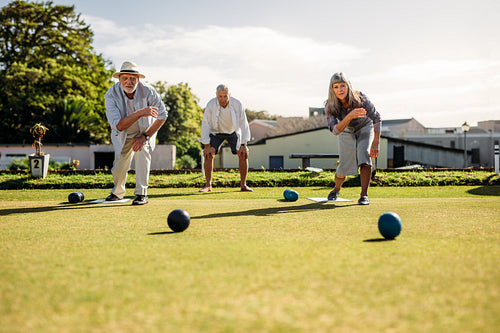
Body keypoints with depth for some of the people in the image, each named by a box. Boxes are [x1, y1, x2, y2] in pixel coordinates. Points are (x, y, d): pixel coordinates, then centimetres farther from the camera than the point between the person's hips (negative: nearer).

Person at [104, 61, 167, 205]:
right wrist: (140, 113, -50)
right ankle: (118, 192, 37)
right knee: (119, 168, 4)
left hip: (145, 131, -1)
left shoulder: (148, 92, -28)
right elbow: (118, 125, -37)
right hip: (123, 135, 1)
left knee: (142, 151, -28)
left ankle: (141, 194, -19)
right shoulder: (111, 95, -28)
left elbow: (162, 115, -15)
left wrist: (145, 136, -21)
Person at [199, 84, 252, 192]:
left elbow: (243, 124, -19)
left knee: (243, 154, -15)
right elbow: (205, 124, -20)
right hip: (216, 132, 0)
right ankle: (208, 185, -9)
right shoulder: (211, 105, -28)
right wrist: (207, 146, -23)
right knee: (208, 154, -19)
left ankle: (243, 185, -4)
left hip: (233, 132, 1)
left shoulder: (237, 104, -27)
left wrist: (243, 145, -20)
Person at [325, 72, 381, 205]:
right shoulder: (330, 107, -29)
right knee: (344, 166, -4)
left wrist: (376, 144, -29)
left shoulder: (360, 98, -33)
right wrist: (350, 116, -56)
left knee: (364, 157, -24)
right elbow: (335, 130, -39)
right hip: (346, 132, 1)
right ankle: (336, 189, 28)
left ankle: (364, 195, -19)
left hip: (365, 128, -1)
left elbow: (376, 119, -24)